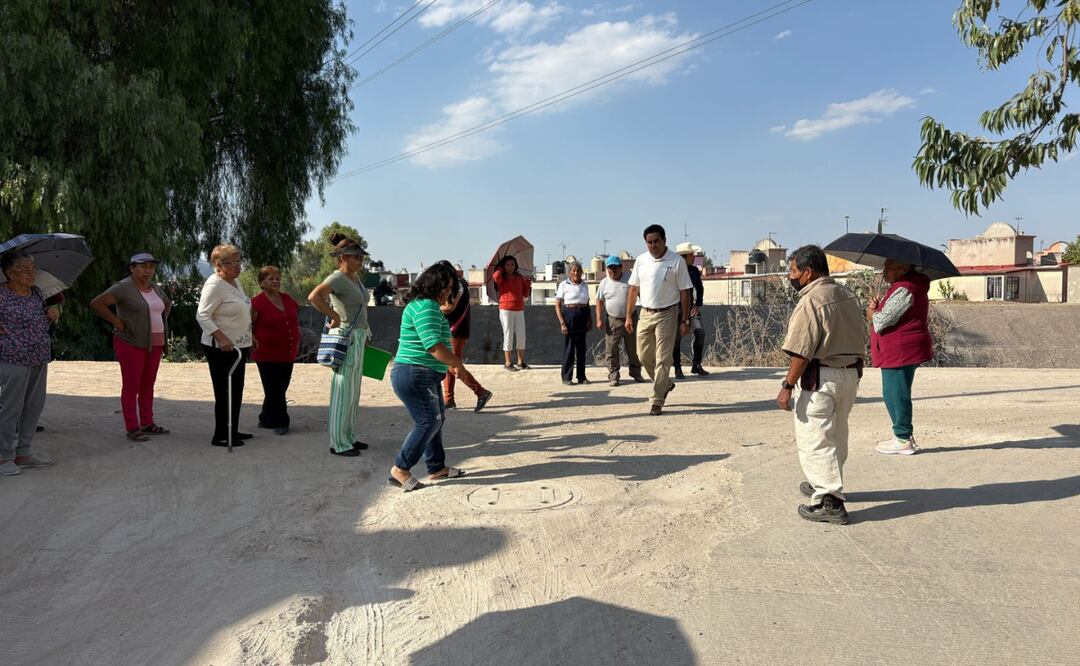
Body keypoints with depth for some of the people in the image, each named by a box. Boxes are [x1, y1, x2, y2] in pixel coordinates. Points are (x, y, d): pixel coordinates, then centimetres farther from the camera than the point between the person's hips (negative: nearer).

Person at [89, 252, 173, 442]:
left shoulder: (155, 288, 12)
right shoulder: (123, 288, -10)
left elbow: (168, 303, 31)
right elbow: (96, 303, -16)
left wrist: (163, 322, 16)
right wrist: (117, 322, -15)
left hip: (154, 344, 7)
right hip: (132, 343, -7)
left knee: (148, 384, 12)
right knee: (131, 386, -1)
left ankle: (147, 423, 21)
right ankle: (132, 428, 4)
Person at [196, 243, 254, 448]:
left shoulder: (235, 282, 12)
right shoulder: (214, 285, -16)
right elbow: (202, 315, -22)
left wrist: (247, 342, 22)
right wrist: (222, 338, -31)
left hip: (238, 346, 9)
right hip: (221, 348, -9)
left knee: (236, 391, 14)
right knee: (225, 392, -4)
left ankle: (232, 431, 25)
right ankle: (221, 436, 4)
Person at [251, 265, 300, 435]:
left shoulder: (287, 299, 11)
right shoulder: (257, 303, -10)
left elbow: (296, 321, 22)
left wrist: (297, 341, 14)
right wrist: (256, 343, -14)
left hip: (287, 355, 7)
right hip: (267, 356, -7)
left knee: (280, 389, 13)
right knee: (275, 390, -3)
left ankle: (266, 419, 27)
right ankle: (280, 422, 9)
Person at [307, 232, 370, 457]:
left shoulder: (355, 279, 12)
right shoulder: (337, 278, -15)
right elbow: (313, 297, -32)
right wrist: (335, 316, -24)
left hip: (358, 338, 9)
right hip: (346, 338, -9)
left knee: (354, 392, 15)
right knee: (343, 392, -3)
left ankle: (349, 437, 25)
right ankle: (338, 443, 4)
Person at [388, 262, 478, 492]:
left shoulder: (428, 306, 18)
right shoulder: (426, 307, -18)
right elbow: (435, 347, -25)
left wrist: (450, 366, 20)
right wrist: (459, 365, -12)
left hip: (425, 376, 11)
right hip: (415, 375, -11)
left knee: (437, 419, 16)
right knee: (428, 421, -9)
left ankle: (437, 468, 27)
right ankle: (400, 469, -1)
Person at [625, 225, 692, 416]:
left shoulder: (677, 262, -8)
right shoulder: (641, 261, 4)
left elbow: (684, 292, -6)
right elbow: (634, 289, 10)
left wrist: (684, 320, -8)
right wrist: (629, 316, 8)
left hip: (667, 315, -5)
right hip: (645, 314, 5)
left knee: (662, 358, -4)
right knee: (644, 356, 11)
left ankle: (657, 401, 2)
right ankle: (665, 384, 34)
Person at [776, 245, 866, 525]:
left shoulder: (811, 301, -18)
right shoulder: (848, 295, 9)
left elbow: (801, 352, -22)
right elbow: (860, 340, 15)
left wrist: (787, 386, -16)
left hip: (820, 379, -9)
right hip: (851, 375, 9)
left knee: (815, 440, -1)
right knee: (835, 436, 21)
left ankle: (831, 503, 0)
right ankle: (826, 485, 38)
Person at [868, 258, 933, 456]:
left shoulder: (904, 290, -18)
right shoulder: (908, 287, 17)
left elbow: (882, 320, -21)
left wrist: (871, 312, 1)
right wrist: (877, 309, 1)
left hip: (900, 352, -11)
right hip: (904, 352, 11)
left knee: (895, 394, -3)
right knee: (896, 394, 17)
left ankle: (903, 440, 4)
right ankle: (904, 435, 26)